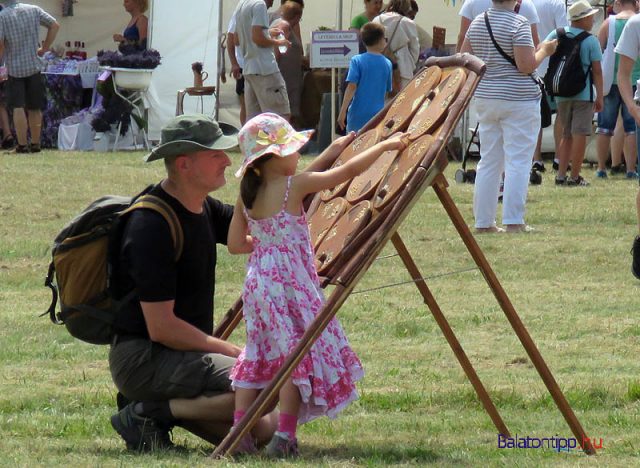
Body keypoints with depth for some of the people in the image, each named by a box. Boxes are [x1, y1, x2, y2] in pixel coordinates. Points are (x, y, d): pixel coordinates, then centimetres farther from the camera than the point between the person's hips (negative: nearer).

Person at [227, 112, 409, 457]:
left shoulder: (246, 196, 6)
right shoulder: (294, 186, -11)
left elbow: (235, 244, 12)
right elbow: (349, 170, -8)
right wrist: (386, 145, 3)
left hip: (257, 283, 7)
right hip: (290, 283, -6)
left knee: (256, 357, 12)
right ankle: (284, 438, -3)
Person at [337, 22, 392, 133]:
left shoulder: (357, 60, -6)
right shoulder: (387, 64, 4)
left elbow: (352, 87, -12)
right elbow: (387, 91, 12)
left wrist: (343, 111, -10)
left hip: (358, 115, -2)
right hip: (378, 114, 2)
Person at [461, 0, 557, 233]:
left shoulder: (477, 22, 6)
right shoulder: (518, 23, -14)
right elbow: (526, 65, -19)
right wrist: (544, 51, -2)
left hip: (486, 98, 7)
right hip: (518, 100, -7)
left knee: (488, 162, 11)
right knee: (518, 161, -2)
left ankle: (483, 222, 11)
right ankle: (513, 221, -6)